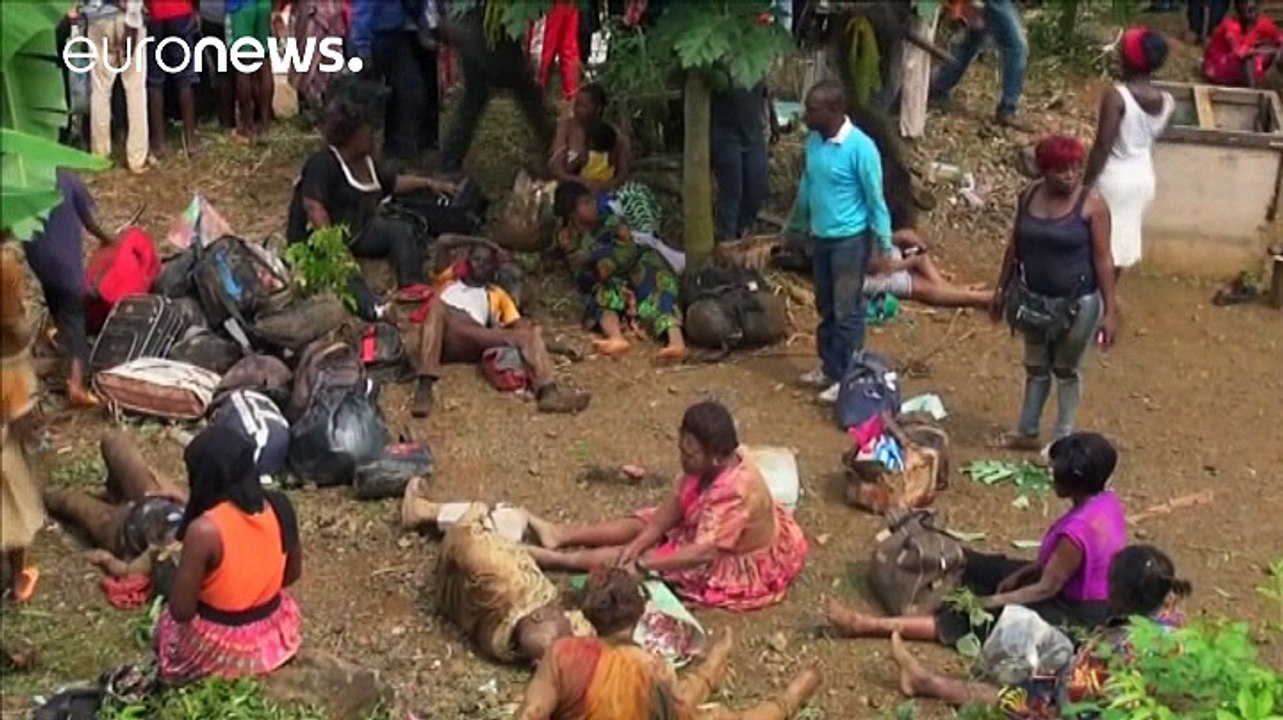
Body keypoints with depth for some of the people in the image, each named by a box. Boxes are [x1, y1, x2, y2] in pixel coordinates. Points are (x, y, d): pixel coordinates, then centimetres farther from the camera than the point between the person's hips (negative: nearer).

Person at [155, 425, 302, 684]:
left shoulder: (204, 529, -27)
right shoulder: (279, 506, -12)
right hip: (275, 636, 5)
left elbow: (181, 610, -20)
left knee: (167, 617, 27)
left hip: (218, 649, -4)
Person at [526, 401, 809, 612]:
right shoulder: (710, 465, -13)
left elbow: (703, 552, -40)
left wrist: (641, 564, -39)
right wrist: (637, 544, -18)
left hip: (737, 565, -8)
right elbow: (674, 505, -7)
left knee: (648, 555, -12)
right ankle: (561, 535, 4)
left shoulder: (735, 492, -38)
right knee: (644, 524, 3)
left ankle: (563, 559, -10)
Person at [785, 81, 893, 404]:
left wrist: (885, 244, -15)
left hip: (850, 239, -8)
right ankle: (828, 366, 30)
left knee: (847, 311, 0)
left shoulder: (860, 147, -21)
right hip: (821, 237, 8)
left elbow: (875, 198, -16)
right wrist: (794, 227, 23)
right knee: (826, 307, 17)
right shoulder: (813, 141, 1)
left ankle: (847, 377, 10)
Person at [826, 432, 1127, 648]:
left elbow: (1047, 589, -24)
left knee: (970, 618, -14)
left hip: (1073, 613, -9)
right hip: (1083, 591, 9)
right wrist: (1020, 574, 5)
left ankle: (866, 625, -16)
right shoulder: (1107, 501, -4)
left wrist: (988, 602, -17)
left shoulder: (1077, 530, -33)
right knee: (978, 567, 13)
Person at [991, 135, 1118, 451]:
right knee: (1035, 366, 19)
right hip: (1033, 297, 5)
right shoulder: (1029, 196, -2)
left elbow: (1103, 258, -14)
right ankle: (1027, 432, 34)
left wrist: (1109, 310, -16)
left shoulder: (1092, 205, -16)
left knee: (1067, 371, 11)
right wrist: (1001, 289, 13)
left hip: (1077, 302, -4)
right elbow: (1015, 244, 9)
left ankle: (1062, 440, 25)